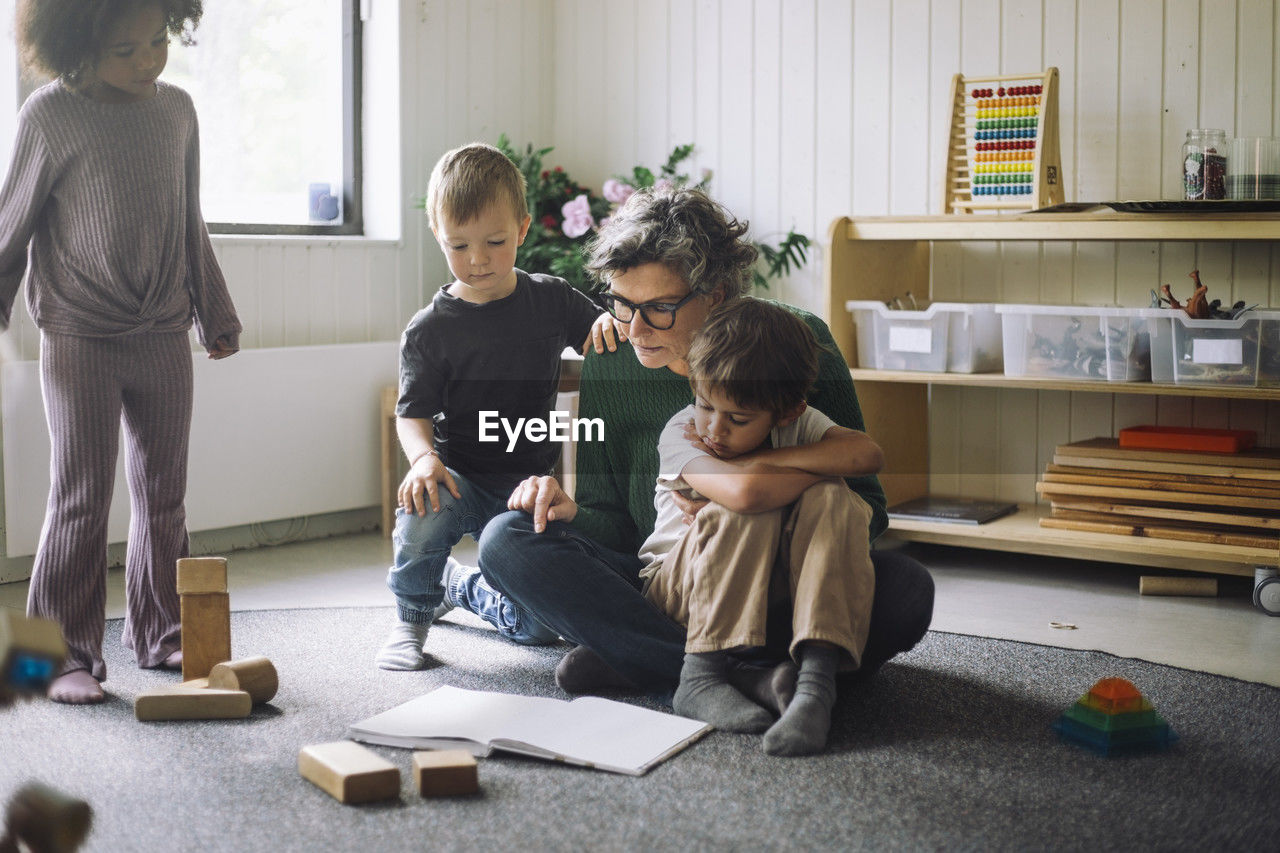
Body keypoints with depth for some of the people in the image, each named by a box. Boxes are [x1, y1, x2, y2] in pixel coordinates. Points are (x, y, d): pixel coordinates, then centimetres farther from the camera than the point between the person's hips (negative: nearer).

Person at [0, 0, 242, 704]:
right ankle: (67, 653, 9)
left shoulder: (177, 110, 6)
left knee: (164, 494, 10)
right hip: (79, 340, -4)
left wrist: (215, 312, 21)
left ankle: (160, 633, 24)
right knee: (81, 498, -1)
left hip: (164, 336, 4)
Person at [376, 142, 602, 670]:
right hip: (459, 474, -2)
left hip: (529, 484, 2)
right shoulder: (430, 329, -5)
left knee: (541, 625, -4)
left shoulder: (552, 299, 2)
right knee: (424, 508, -38)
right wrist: (424, 458, -30)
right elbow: (413, 412, -8)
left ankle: (461, 586, 31)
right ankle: (412, 617, -6)